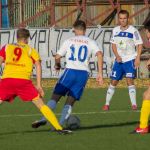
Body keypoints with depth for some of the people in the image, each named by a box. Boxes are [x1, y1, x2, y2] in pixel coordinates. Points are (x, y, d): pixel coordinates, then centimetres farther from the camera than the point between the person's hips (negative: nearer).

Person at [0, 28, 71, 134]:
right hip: (24, 80, -1)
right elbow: (38, 65, 7)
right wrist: (39, 85, 4)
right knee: (41, 104, 7)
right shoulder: (31, 50, 19)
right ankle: (59, 128, 2)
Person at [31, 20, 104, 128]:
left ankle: (44, 119, -16)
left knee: (55, 97, 2)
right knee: (70, 102, 7)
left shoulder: (69, 41, 11)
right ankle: (60, 124, -7)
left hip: (70, 71, -2)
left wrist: (57, 65, 33)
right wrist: (100, 73, -5)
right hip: (83, 73, 2)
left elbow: (57, 57, 10)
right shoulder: (90, 42, 12)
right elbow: (99, 54, -5)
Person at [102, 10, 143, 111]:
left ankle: (134, 104, -14)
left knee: (130, 80, -17)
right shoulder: (115, 30, 4)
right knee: (113, 82, 6)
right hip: (119, 60, 4)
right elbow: (114, 44, 12)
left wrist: (137, 58, -16)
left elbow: (139, 45, -8)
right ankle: (107, 104, 14)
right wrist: (117, 56, -3)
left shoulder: (133, 31, -10)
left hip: (130, 60, -4)